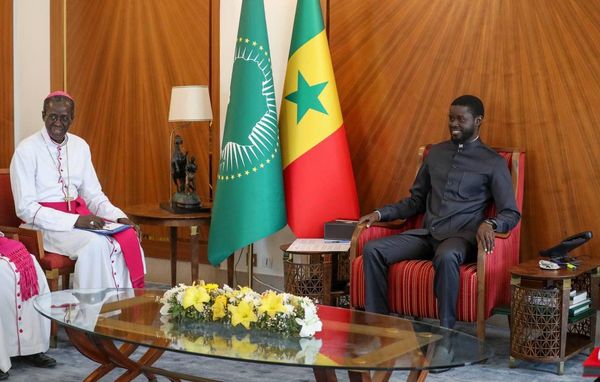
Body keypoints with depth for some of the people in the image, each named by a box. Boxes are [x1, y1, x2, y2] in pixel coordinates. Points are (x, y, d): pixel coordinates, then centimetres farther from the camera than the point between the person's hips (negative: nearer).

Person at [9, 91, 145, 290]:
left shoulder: (80, 146, 10)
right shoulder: (26, 151, -7)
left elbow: (93, 195, 15)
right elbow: (26, 208, -12)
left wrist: (119, 217, -5)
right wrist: (75, 221, -21)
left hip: (80, 214, 5)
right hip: (46, 224, -5)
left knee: (129, 238, -22)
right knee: (96, 244, -33)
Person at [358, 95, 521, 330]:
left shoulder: (493, 163, 5)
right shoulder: (435, 153, 20)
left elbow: (511, 213, 1)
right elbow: (416, 201, 25)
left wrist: (489, 224, -23)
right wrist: (381, 213, 9)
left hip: (461, 237, -5)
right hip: (426, 234, 5)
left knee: (446, 257, -41)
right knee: (372, 250, -20)